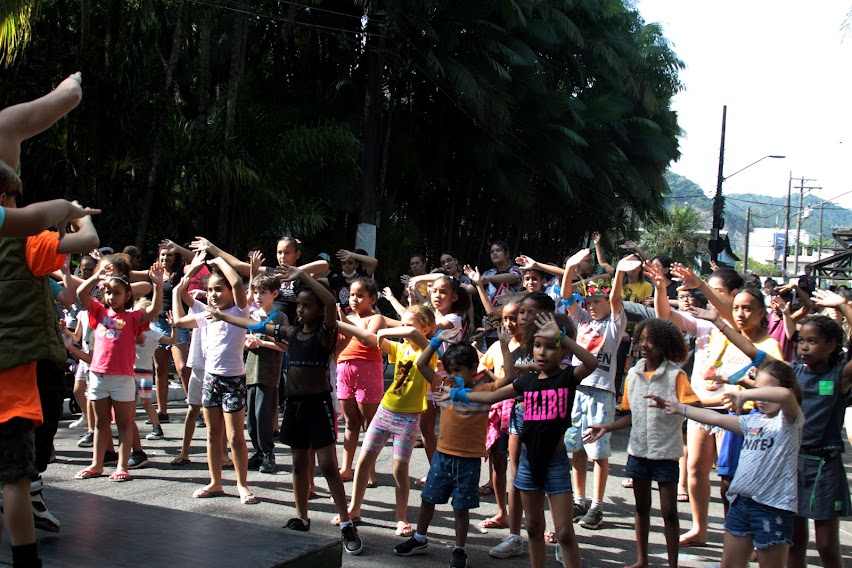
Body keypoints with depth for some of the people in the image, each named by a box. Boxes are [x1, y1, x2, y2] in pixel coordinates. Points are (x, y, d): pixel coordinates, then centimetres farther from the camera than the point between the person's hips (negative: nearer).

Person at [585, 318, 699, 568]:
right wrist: (607, 428, 1)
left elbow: (695, 407, -22)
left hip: (665, 451, -5)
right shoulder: (633, 374, 3)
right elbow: (632, 415, 10)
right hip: (638, 450, 5)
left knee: (669, 511, 2)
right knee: (641, 507, 16)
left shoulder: (675, 375, -11)